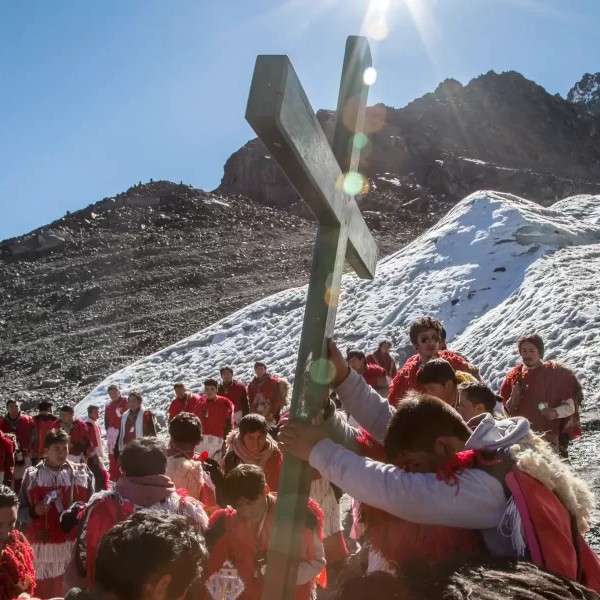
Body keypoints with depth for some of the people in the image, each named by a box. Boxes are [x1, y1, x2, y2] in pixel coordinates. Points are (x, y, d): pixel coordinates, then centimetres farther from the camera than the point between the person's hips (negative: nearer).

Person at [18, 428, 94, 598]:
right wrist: (34, 511, -13)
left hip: (74, 545, 0)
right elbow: (20, 511, 6)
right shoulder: (32, 475, 5)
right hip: (42, 546, 0)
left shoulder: (82, 473, 6)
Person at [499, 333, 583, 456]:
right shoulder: (514, 376, 9)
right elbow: (505, 411, 12)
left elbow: (570, 407, -1)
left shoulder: (556, 373, 1)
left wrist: (556, 412, -21)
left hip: (548, 438, -3)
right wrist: (513, 398, -8)